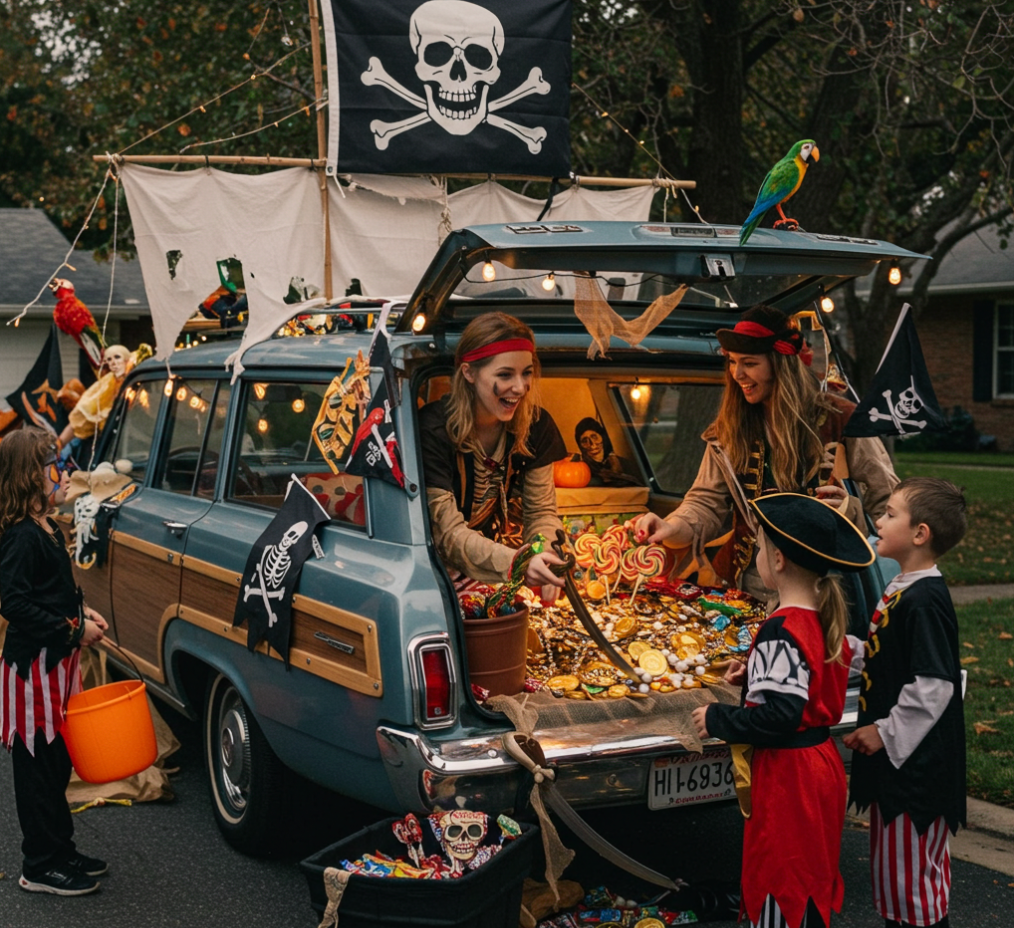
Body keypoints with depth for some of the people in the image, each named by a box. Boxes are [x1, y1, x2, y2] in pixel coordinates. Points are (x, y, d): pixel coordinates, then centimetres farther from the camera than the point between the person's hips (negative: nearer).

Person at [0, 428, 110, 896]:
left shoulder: (47, 530, 11)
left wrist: (82, 612, 8)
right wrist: (73, 630, -21)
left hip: (55, 662, 10)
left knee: (56, 763, 17)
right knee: (39, 765, 0)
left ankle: (60, 852, 28)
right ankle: (41, 866, 9)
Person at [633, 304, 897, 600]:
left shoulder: (839, 421, -3)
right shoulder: (729, 429, 10)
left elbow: (887, 501, 2)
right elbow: (708, 502, 6)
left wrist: (852, 510, -19)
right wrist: (671, 528, -14)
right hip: (747, 585, 3)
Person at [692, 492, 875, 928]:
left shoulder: (782, 631, -24)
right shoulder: (826, 619, 3)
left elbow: (780, 715, -28)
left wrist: (718, 720, -16)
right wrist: (755, 673, 12)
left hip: (787, 776, -9)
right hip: (822, 761, 9)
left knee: (777, 893, 2)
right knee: (812, 881, 21)